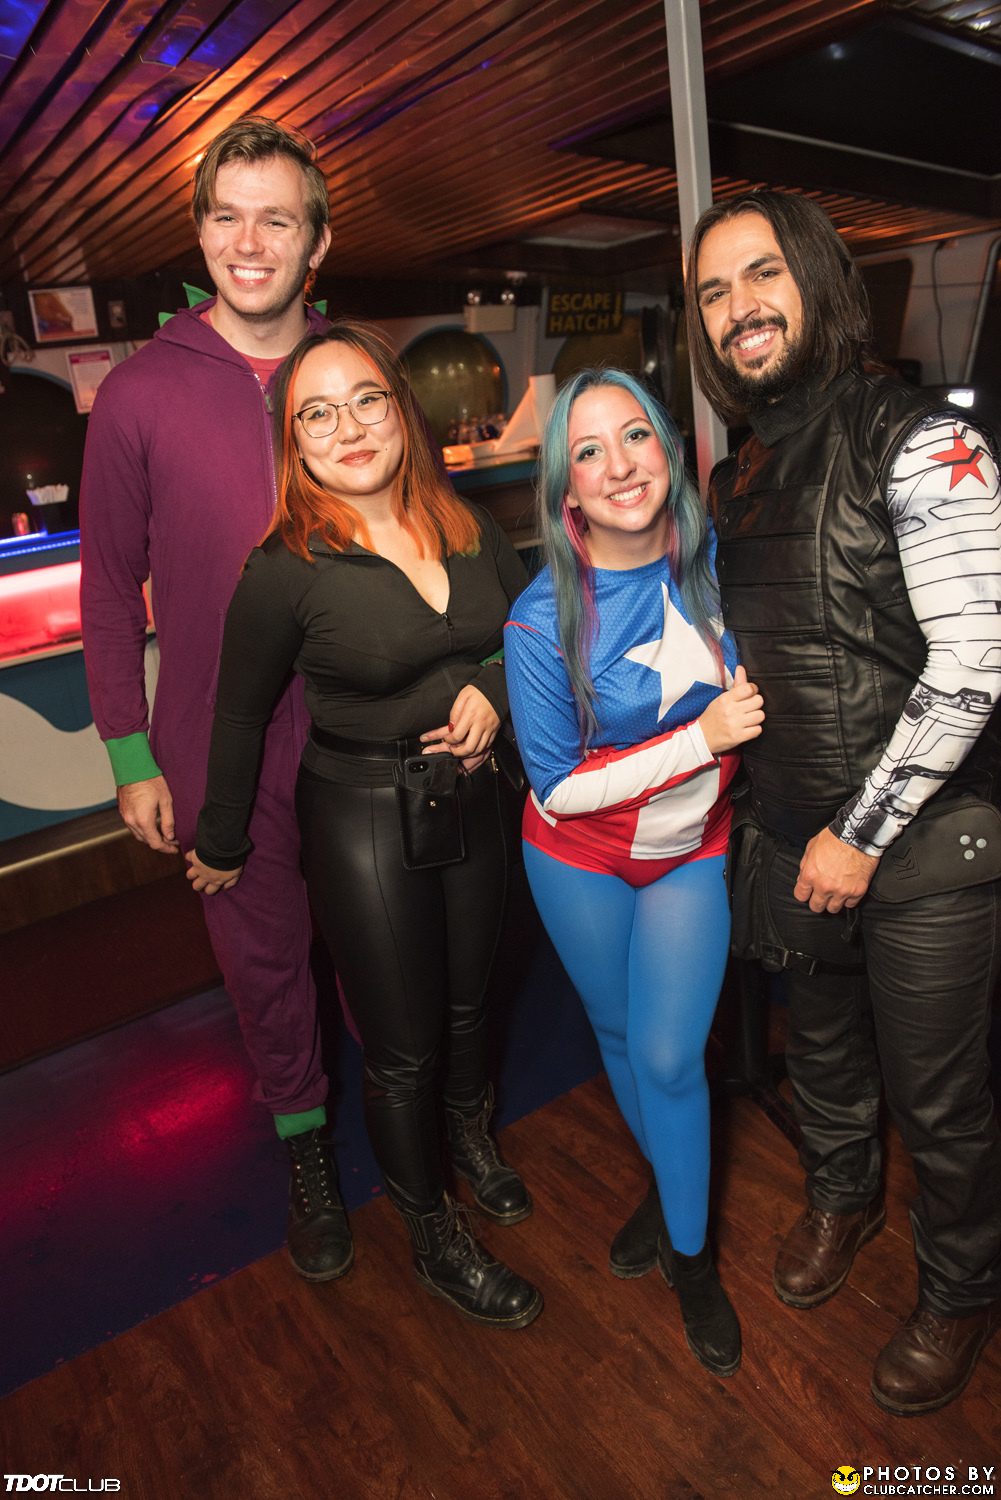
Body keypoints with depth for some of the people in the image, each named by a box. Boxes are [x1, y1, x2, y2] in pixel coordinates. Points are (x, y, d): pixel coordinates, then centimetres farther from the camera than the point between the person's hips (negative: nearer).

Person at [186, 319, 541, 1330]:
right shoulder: (286, 568, -17)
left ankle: (470, 1132, 57)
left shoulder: (466, 528, -3)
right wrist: (221, 847, 4)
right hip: (360, 818, -5)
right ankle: (435, 1243, 36)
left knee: (469, 996, 24)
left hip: (468, 797, 5)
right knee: (401, 1048, 10)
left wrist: (494, 690, -9)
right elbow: (241, 716, -6)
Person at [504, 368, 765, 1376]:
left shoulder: (714, 556, -13)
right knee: (620, 1038, 18)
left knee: (670, 1056, 2)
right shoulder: (543, 621, -25)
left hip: (692, 851, 2)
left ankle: (690, 1255, 28)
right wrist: (702, 737, -25)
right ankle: (669, 1183, 48)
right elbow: (559, 784, -21)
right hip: (582, 860, -1)